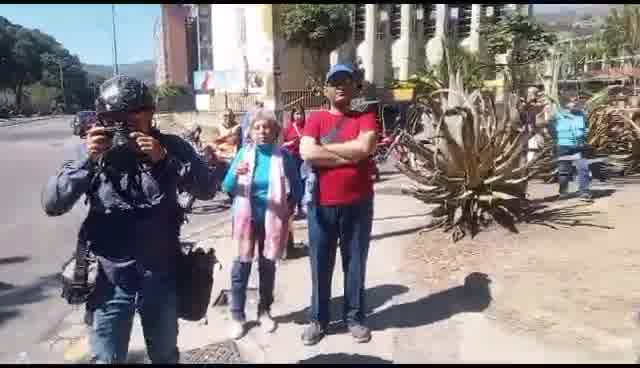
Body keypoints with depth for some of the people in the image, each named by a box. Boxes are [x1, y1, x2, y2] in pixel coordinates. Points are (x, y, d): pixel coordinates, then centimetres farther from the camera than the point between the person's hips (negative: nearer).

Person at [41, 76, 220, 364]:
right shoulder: (92, 150, -5)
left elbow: (208, 189, -13)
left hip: (161, 276, 1)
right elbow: (52, 205, -11)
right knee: (107, 359, 13)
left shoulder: (170, 146, -6)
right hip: (110, 279, 0)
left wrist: (165, 158, -24)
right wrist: (87, 159, -23)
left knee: (165, 355, 21)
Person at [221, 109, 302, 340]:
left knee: (268, 266, 13)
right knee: (241, 267, 3)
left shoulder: (283, 156, -6)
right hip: (246, 219, 0)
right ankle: (237, 316, 17)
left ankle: (264, 311, 30)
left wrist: (289, 209, -8)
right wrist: (235, 174, -23)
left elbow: (296, 188, 3)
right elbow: (227, 187, -4)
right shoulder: (244, 153, -4)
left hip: (272, 220, 0)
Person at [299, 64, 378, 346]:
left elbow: (365, 147, -17)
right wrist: (350, 155, -14)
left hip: (358, 204, 0)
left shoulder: (365, 117, 3)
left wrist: (325, 147, -10)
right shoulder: (316, 119, 3)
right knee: (321, 264, 11)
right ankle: (318, 319, 26)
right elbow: (307, 153, -14)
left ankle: (354, 317, 29)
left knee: (355, 263, 12)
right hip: (322, 204, 0)